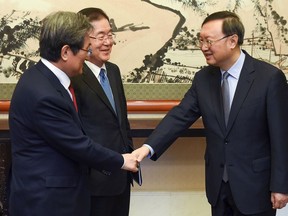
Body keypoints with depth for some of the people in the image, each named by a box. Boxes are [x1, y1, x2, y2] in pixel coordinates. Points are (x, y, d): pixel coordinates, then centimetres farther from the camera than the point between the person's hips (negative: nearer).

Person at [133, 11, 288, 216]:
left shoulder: (270, 77, -13)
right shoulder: (203, 78, 2)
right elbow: (180, 116, -3)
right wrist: (149, 147, -18)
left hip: (254, 185, -5)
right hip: (218, 183, 5)